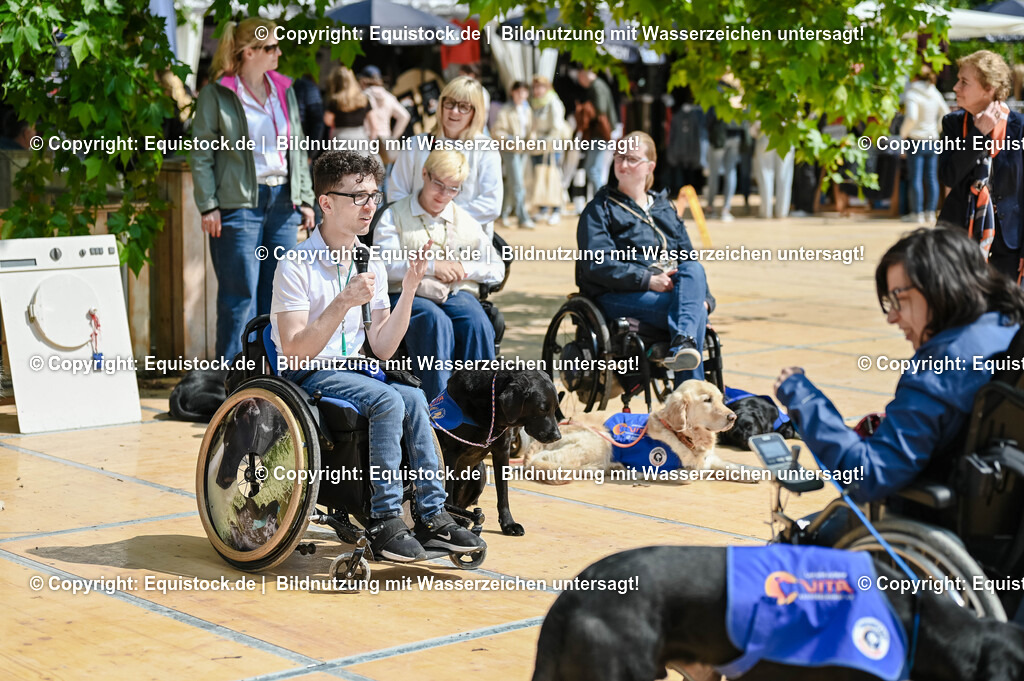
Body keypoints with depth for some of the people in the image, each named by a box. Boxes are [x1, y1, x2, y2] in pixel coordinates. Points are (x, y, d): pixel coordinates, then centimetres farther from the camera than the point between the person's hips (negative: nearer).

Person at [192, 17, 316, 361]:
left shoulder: (284, 90, 13)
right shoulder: (217, 94, -4)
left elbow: (298, 148, 17)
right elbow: (201, 152, -4)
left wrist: (305, 198, 11)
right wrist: (208, 206, -11)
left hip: (282, 201, 6)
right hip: (239, 202, -5)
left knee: (277, 292, 7)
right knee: (241, 294, -5)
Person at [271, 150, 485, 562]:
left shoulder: (371, 264, 6)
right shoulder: (297, 266, -14)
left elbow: (382, 349, 3)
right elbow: (295, 353, -22)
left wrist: (408, 290, -7)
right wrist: (343, 303, -30)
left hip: (352, 370, 6)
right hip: (307, 376, -6)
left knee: (413, 399, -22)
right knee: (389, 401, -29)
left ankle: (432, 517, -16)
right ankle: (384, 523, -21)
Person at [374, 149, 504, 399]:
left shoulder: (466, 221, 22)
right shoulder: (395, 215, 12)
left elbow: (497, 270, 17)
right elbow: (382, 265, -5)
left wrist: (463, 268, -2)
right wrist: (432, 266, -10)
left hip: (457, 294, 3)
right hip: (409, 295, -3)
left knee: (478, 324, -32)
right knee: (436, 322, -37)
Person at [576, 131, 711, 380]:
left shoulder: (665, 209, 25)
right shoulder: (599, 209, 8)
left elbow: (687, 260, 18)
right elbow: (596, 265, -8)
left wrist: (703, 297, -2)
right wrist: (647, 280, -19)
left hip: (669, 289, 4)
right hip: (615, 298, -4)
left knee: (694, 269, -30)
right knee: (692, 309, -30)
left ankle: (682, 345, -49)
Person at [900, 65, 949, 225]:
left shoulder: (913, 94, -13)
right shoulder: (935, 93, 7)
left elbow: (911, 117, -24)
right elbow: (945, 115, 14)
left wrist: (903, 132, -11)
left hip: (915, 140, -6)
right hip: (932, 139, 6)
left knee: (916, 178, -1)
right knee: (931, 178, 8)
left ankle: (917, 214, 1)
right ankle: (930, 213, 11)